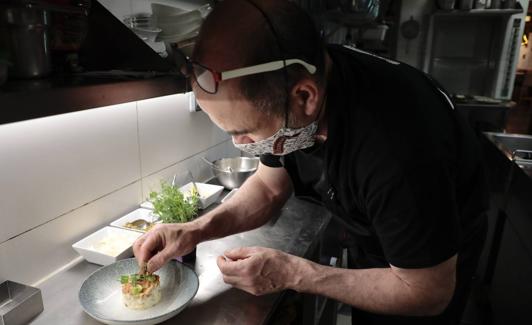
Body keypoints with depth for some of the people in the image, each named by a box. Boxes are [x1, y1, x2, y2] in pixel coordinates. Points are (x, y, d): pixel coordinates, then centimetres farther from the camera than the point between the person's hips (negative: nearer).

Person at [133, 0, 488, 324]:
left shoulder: (397, 151, -44)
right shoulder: (276, 89, -22)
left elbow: (427, 294, -29)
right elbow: (271, 186, -7)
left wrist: (291, 273, -30)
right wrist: (196, 231, -21)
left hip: (434, 264, -5)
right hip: (367, 243, 5)